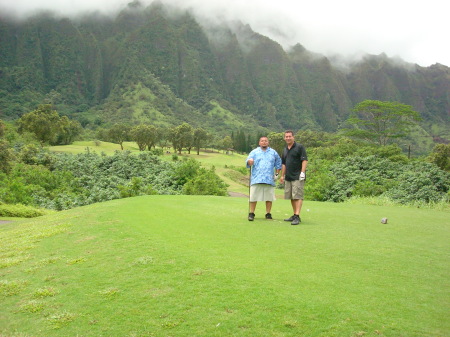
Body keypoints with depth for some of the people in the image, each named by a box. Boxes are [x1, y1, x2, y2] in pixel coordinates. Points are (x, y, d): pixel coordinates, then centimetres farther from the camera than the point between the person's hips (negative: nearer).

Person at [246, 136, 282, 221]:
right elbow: (248, 160, -3)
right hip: (256, 179, -2)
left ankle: (268, 214, 11)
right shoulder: (254, 152, 10)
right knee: (253, 197, -6)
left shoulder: (273, 152, 16)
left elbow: (278, 163, 24)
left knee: (269, 197, 1)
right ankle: (251, 213, 2)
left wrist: (277, 174, 15)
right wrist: (249, 161, -27)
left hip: (269, 179, 2)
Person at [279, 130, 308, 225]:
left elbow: (305, 160, -11)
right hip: (288, 177, 8)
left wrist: (302, 172, -19)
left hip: (297, 177, -8)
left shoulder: (299, 147, -4)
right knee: (291, 197, 10)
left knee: (297, 196, -11)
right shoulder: (285, 150, 17)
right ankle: (294, 215, 18)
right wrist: (282, 175, 20)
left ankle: (297, 217, -15)